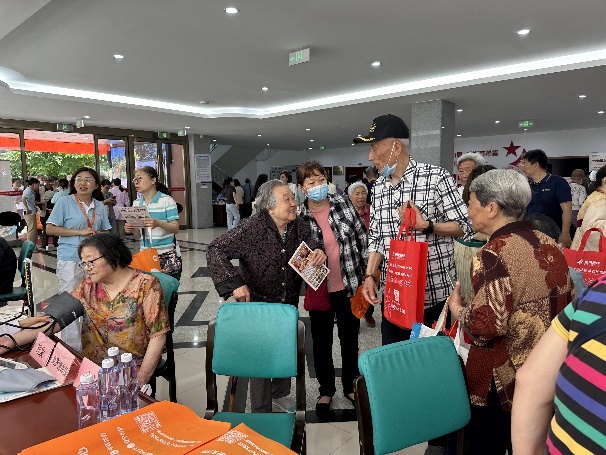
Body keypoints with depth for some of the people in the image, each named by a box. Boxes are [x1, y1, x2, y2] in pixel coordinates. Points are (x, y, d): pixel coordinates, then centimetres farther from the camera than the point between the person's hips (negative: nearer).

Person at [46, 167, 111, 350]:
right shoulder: (65, 202, -4)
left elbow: (105, 232, 17)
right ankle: (72, 348, 10)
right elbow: (50, 229, -8)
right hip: (70, 260, -4)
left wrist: (97, 235, -7)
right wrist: (80, 232, -15)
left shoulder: (100, 206, 9)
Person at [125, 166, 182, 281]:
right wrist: (130, 229, -7)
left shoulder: (166, 200, -7)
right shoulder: (136, 203, 9)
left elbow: (175, 228, -11)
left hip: (167, 256, -4)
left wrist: (158, 223, -29)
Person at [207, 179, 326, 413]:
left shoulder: (298, 226, -6)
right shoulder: (252, 228, -23)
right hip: (257, 302, -5)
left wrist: (318, 253, -17)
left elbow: (311, 244, 9)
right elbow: (216, 249, -23)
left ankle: (281, 394, 46)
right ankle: (261, 412, 24)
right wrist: (234, 283, -33)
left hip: (288, 305, 6)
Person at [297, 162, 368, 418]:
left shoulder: (343, 204, -5)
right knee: (322, 341, 15)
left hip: (350, 286, 1)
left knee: (350, 338, 18)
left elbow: (362, 238, 1)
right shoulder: (298, 218, -10)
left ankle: (350, 386, 41)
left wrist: (368, 272, 0)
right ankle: (326, 390, 37)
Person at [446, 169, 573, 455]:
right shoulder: (550, 245, 1)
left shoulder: (494, 254, -22)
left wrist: (456, 308, -8)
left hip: (504, 378, -7)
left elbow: (487, 326, -26)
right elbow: (567, 302, 11)